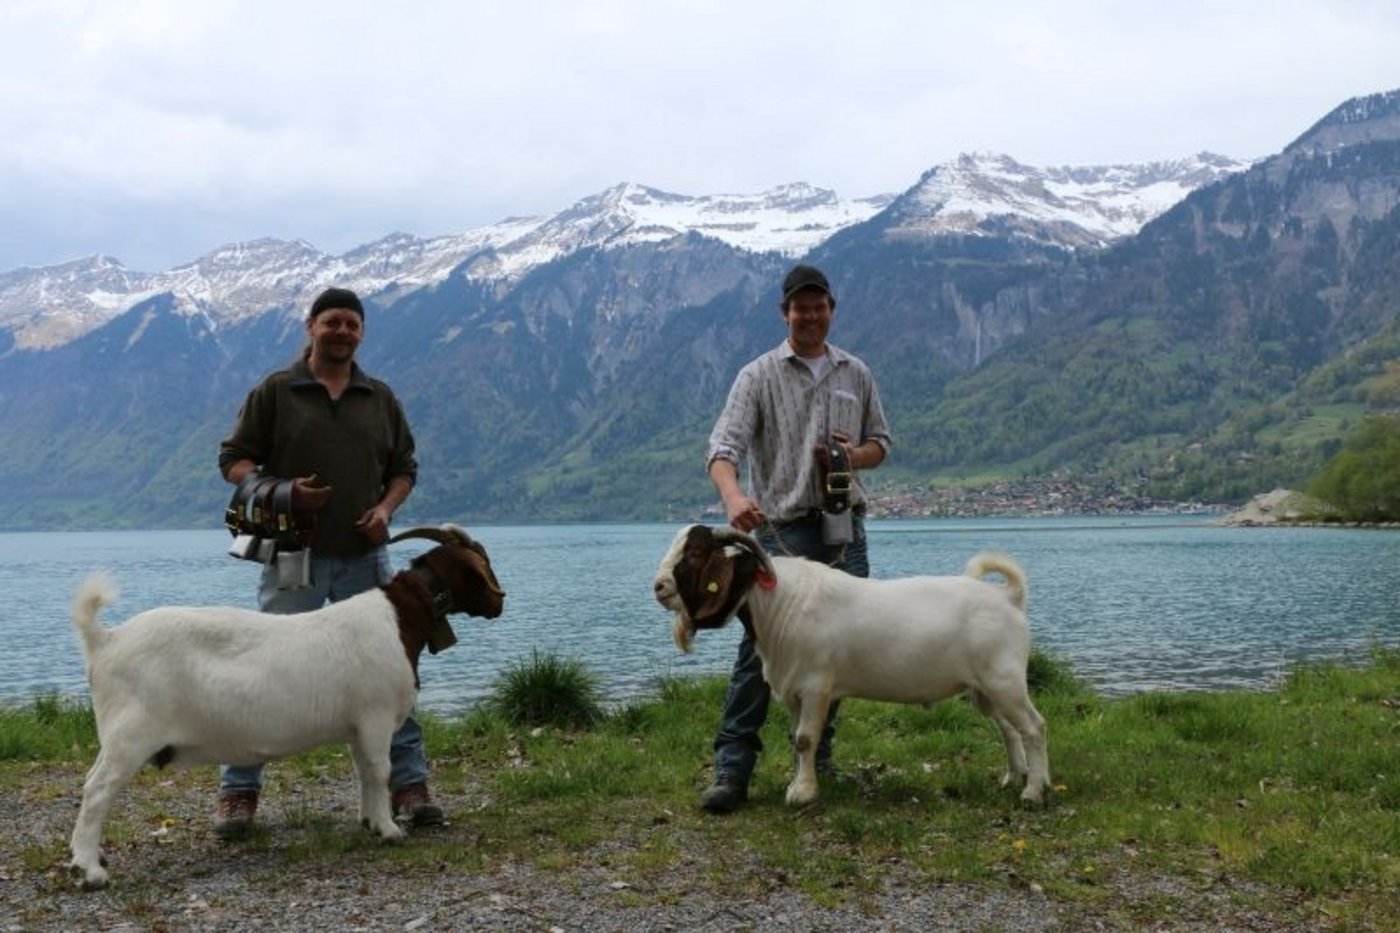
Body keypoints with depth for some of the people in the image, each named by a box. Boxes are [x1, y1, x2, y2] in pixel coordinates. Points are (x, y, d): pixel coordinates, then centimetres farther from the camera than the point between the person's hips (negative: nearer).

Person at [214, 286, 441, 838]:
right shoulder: (275, 392, 1)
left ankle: (409, 784, 11)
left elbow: (404, 467, 17)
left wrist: (386, 507, -3)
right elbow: (233, 460, 1)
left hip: (365, 557, 3)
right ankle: (238, 792, 10)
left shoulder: (380, 399, 12)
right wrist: (283, 492, -16)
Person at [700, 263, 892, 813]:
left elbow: (880, 442, 22)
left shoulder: (856, 375, 15)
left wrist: (857, 455, -3)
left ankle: (817, 758, 23)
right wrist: (733, 495, -32)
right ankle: (732, 768, -9)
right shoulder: (758, 376, 1)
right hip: (782, 528, -4)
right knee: (762, 645, -11)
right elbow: (724, 447, -10)